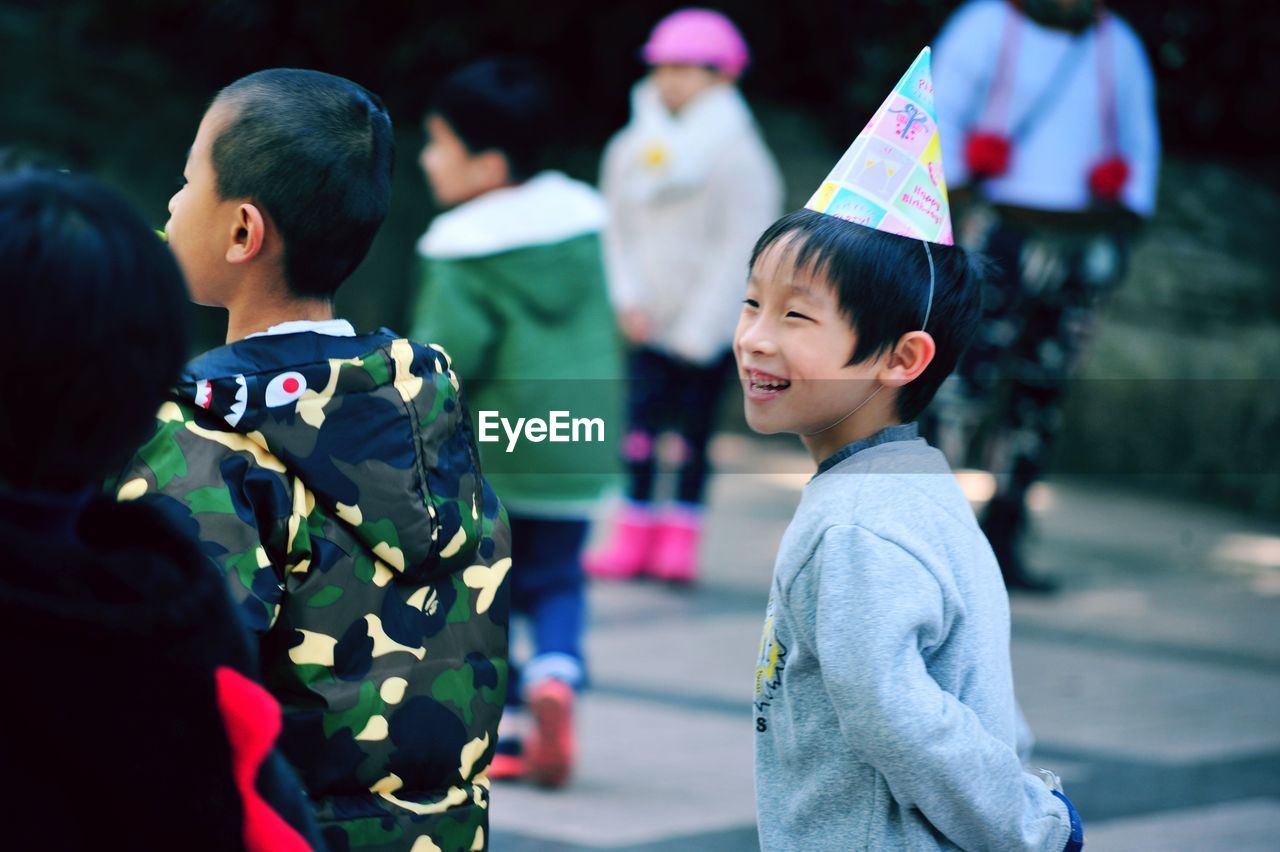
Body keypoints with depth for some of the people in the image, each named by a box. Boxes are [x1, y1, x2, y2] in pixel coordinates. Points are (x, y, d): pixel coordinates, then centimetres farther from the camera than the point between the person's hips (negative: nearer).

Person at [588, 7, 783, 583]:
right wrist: (629, 300, -6)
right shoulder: (633, 148, 4)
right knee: (641, 424, -3)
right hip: (651, 321, 4)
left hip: (711, 325, -4)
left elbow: (741, 248, -10)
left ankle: (680, 542, 5)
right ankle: (635, 536, 3)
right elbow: (620, 230, 8)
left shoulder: (736, 153, -9)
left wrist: (699, 329, -13)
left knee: (693, 430, 0)